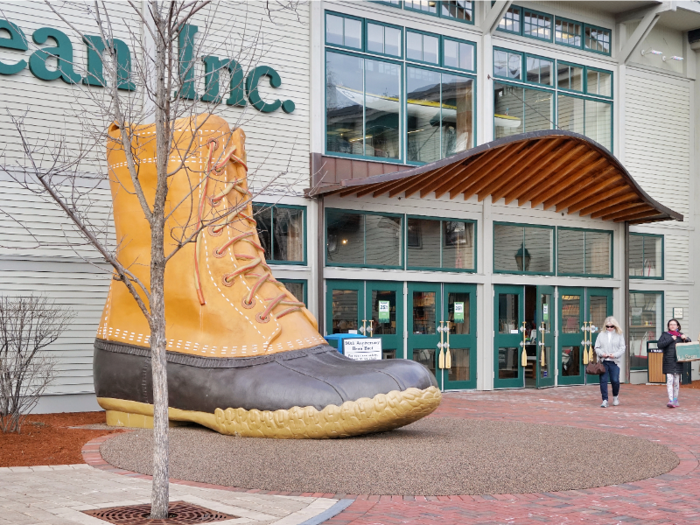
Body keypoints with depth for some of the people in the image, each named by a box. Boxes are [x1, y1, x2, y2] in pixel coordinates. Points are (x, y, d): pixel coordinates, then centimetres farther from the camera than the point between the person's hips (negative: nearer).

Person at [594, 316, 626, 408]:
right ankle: (605, 400, 3)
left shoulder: (619, 336, 8)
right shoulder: (601, 335, 12)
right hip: (603, 361, 1)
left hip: (614, 362, -1)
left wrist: (614, 355, -15)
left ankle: (615, 397, 24)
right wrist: (602, 353, -10)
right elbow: (597, 348, 10)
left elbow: (622, 348, 2)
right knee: (603, 380, -3)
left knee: (615, 380, -4)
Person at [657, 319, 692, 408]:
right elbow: (659, 345, -9)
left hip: (678, 362, 2)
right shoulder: (665, 335, 4)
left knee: (676, 381, 9)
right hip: (668, 362, -2)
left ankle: (675, 400, 20)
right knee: (669, 381, -11)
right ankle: (671, 401, -16)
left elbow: (689, 342, 16)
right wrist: (671, 339, -13)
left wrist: (686, 338, -6)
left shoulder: (680, 335, 9)